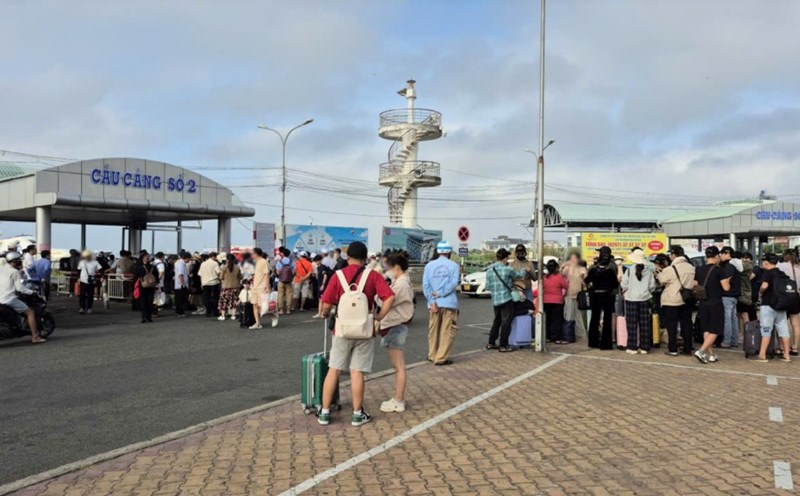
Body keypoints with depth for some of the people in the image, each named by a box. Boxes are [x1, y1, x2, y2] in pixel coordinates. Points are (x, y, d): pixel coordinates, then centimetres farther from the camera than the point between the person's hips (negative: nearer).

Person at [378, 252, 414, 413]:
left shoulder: (402, 284, -17)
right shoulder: (399, 282, 15)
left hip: (397, 327, -11)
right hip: (394, 326, 11)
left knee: (399, 367, -3)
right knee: (397, 366, 15)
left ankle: (398, 402, 4)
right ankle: (398, 399, 23)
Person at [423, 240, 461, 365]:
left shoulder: (429, 265, 4)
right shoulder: (454, 265, -2)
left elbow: (425, 285, -4)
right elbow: (454, 283, -13)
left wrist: (432, 301, -8)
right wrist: (440, 294, -11)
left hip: (434, 304, 3)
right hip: (449, 303, -3)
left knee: (433, 330, 15)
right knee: (447, 331, 2)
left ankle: (432, 355, 24)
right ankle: (441, 358, -1)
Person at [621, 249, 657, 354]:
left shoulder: (629, 271, -11)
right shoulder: (648, 271, -3)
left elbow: (624, 285, -6)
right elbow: (652, 286, 2)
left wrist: (625, 291, 15)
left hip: (631, 299, -3)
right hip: (644, 299, 3)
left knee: (632, 324, 3)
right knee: (644, 324, 8)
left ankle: (632, 347, 5)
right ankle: (644, 347, 13)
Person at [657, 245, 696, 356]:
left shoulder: (670, 269, -17)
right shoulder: (691, 267, 1)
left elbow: (661, 280, -6)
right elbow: (694, 282, 9)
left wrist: (658, 273, 13)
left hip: (672, 302, -5)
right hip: (687, 300, 5)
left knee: (672, 325, 3)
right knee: (686, 324, 11)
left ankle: (673, 350, 5)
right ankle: (687, 349, 16)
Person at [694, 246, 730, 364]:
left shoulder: (699, 270, 4)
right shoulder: (718, 270, -11)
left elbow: (695, 287, 10)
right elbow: (726, 288, -11)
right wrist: (727, 281, 8)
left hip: (703, 303, 5)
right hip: (715, 303, -5)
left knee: (706, 330, 12)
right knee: (715, 330, 2)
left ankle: (711, 355, 16)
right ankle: (701, 351, -12)